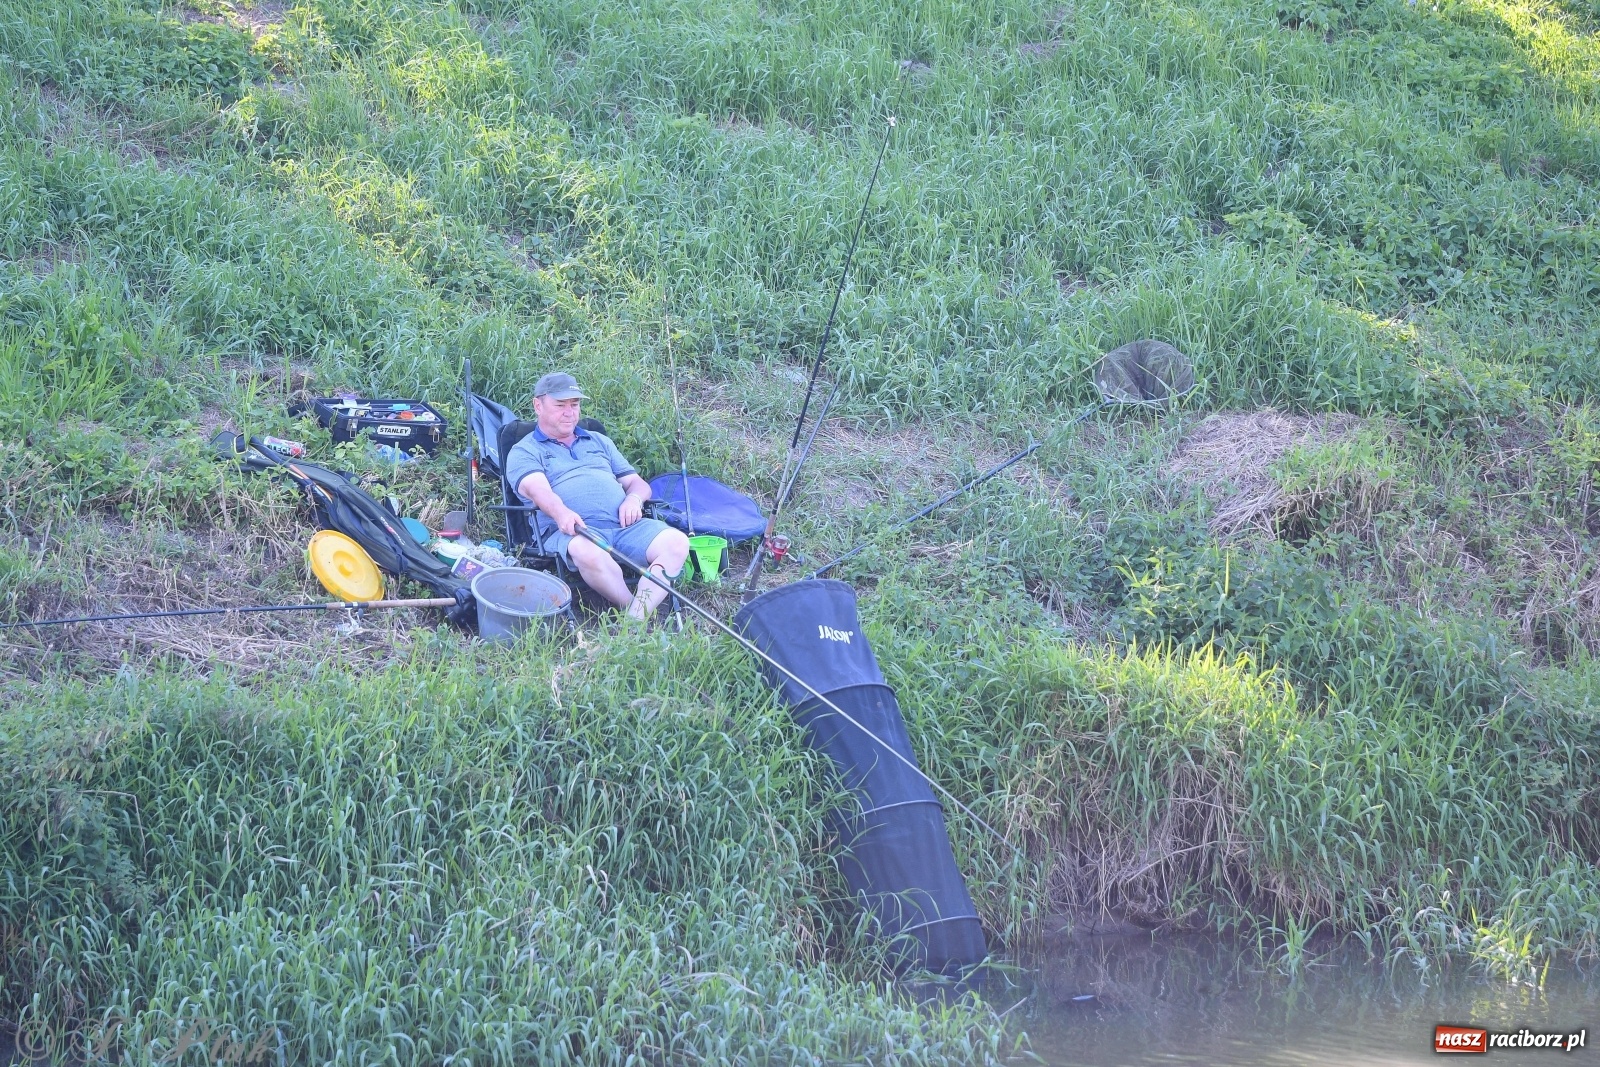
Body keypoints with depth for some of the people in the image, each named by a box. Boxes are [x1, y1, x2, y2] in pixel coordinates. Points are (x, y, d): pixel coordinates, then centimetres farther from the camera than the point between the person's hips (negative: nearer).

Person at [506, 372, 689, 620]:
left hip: (625, 526, 5)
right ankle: (634, 607, -26)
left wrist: (634, 498, -1)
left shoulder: (600, 442, 32)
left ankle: (636, 618, -37)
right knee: (587, 552, -42)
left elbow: (638, 483, 26)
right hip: (570, 530, -5)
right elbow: (537, 489, -8)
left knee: (676, 542, -25)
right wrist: (561, 513, -31)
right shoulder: (524, 452, 14)